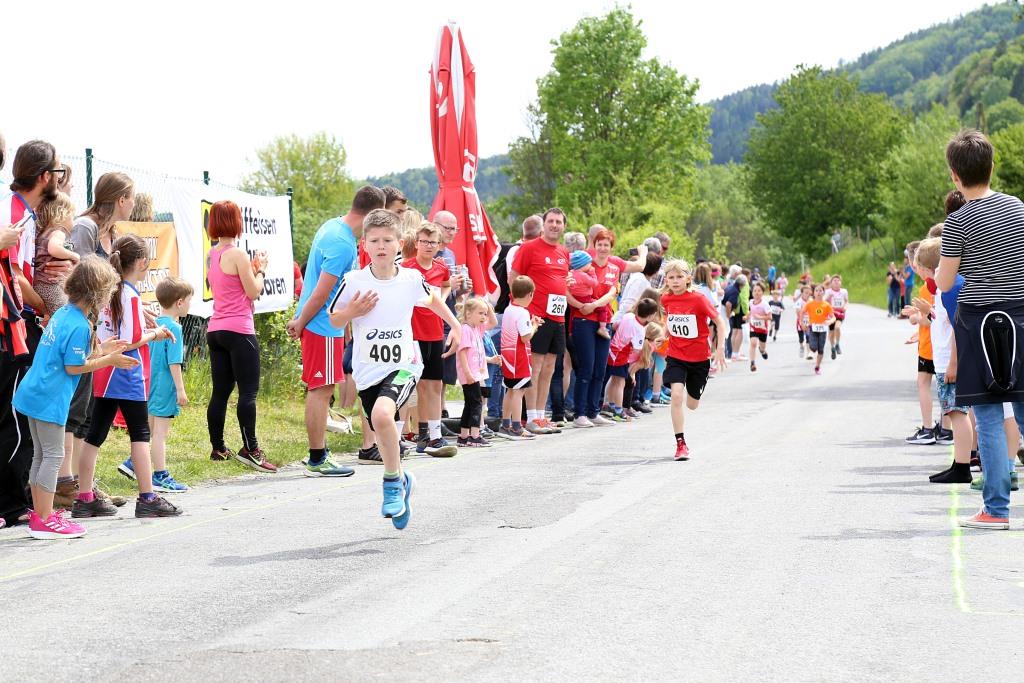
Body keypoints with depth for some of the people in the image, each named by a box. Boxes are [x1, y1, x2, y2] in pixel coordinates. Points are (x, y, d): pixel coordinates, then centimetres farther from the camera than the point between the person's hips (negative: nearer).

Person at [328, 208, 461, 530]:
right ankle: (401, 481, 42)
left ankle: (393, 480, -9)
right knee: (384, 438, 11)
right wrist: (352, 312, -14)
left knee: (382, 414, -30)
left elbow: (431, 298, 20)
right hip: (367, 370, 2)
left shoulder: (411, 279, -4)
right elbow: (334, 320, 5)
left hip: (403, 366, -2)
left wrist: (455, 325, 18)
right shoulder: (354, 282, -6)